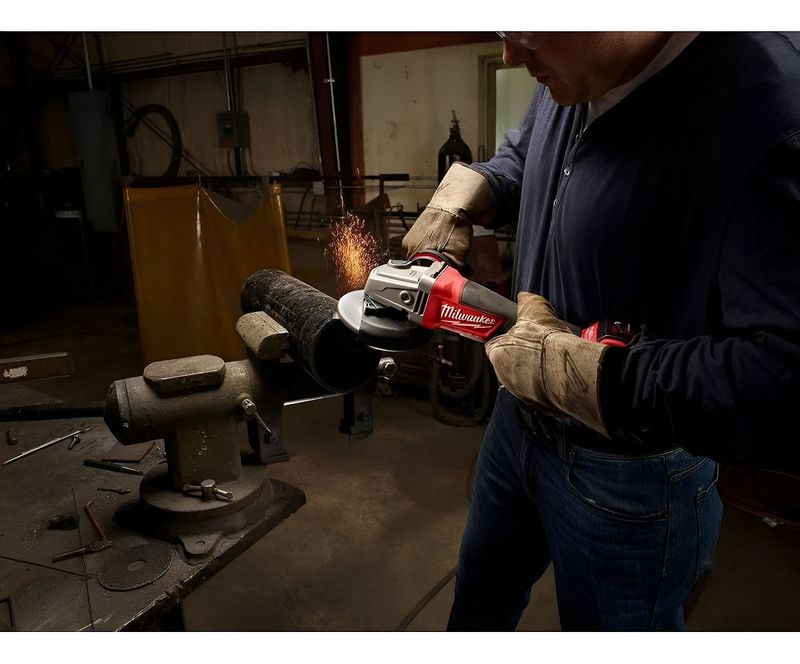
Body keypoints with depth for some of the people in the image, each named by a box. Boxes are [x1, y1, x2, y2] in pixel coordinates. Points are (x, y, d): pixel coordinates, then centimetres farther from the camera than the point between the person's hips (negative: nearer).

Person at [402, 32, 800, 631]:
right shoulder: (570, 83, -5)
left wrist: (566, 367, -31)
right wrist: (459, 196, -2)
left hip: (629, 474, -7)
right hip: (519, 420, 7)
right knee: (481, 593, 31)